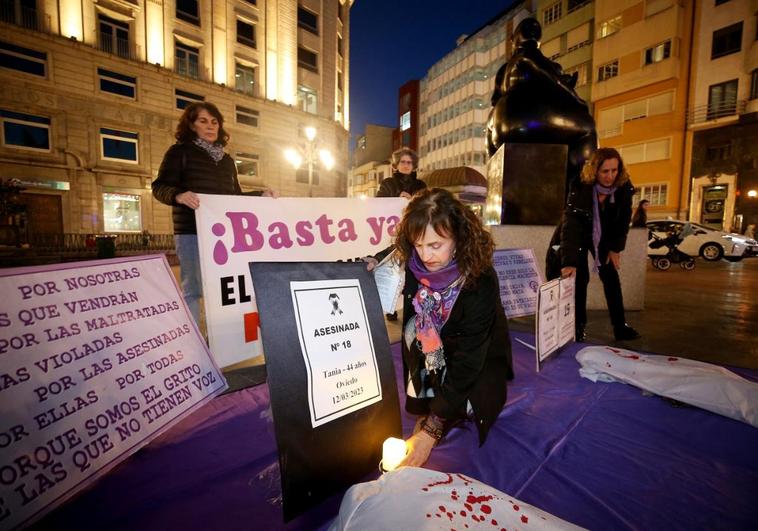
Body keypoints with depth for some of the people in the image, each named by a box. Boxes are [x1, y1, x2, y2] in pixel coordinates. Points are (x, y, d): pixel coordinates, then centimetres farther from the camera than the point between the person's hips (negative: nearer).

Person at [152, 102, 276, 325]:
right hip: (192, 233, -6)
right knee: (193, 289, -4)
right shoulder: (180, 152, 2)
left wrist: (261, 195, 9)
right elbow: (159, 187, -5)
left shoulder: (226, 160, 19)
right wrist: (179, 195, -26)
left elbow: (235, 196, 22)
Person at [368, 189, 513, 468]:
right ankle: (427, 405, -6)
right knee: (414, 326, -26)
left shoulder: (480, 282, -33)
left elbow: (468, 360, -32)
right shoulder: (412, 262, -23)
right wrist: (373, 270, -22)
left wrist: (431, 431, -32)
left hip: (480, 358, -3)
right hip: (429, 350, 3)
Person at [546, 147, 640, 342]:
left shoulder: (624, 189, -18)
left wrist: (616, 248, -5)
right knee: (580, 278, -9)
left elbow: (624, 220, -4)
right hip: (580, 236, -3)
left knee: (611, 278, 1)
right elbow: (570, 225, -38)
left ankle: (620, 326, 12)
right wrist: (569, 262, -46)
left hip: (604, 237, 4)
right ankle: (578, 326, 5)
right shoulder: (579, 188, -30)